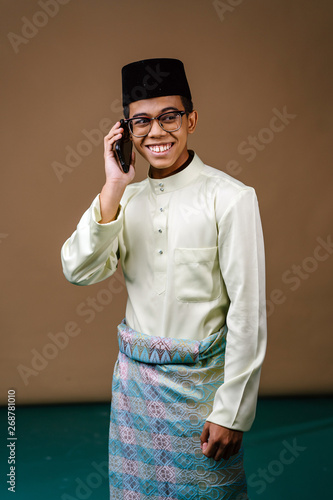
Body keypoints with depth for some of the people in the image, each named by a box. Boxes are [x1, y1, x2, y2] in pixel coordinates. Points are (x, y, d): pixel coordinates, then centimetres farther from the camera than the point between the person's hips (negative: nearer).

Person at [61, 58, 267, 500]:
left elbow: (248, 312, -13)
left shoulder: (230, 197, -13)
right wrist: (114, 188, -15)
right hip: (134, 375, 5)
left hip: (200, 378, -5)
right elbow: (79, 272, -6)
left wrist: (231, 410, -13)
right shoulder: (127, 197, 4)